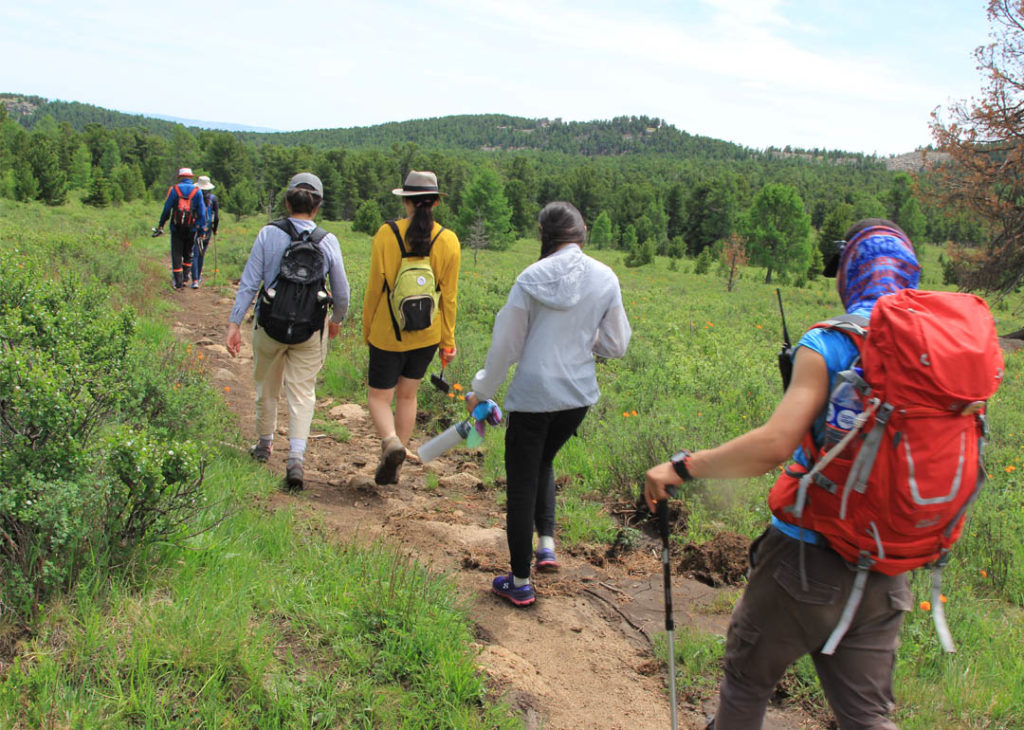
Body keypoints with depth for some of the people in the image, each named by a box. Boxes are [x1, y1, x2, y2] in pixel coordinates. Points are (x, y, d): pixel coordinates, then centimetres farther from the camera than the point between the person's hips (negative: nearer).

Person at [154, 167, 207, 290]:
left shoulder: (174, 189, -1)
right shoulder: (197, 191, 1)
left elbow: (166, 209, 0)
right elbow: (202, 212, 0)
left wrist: (160, 225, 8)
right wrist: (203, 230, 3)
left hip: (176, 228, -1)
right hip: (191, 229, 1)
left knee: (176, 255, 4)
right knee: (188, 254, 17)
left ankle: (178, 283, 1)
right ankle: (185, 278, 14)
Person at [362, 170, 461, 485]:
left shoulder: (386, 234, -10)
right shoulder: (448, 241, -5)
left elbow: (374, 287, -6)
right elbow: (449, 296, -1)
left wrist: (366, 330, 6)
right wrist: (448, 340, 8)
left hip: (388, 332, -3)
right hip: (427, 334, 3)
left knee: (378, 396, 11)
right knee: (407, 395, 17)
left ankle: (391, 442, -19)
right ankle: (392, 467, 21)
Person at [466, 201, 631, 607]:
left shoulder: (531, 278, -10)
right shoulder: (605, 279, -3)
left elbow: (506, 345, -5)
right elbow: (616, 345, 2)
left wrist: (481, 392, 7)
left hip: (533, 395, -4)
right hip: (579, 395, 4)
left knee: (521, 482, 8)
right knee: (542, 463, 29)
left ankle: (520, 583, 16)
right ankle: (547, 543, 15)